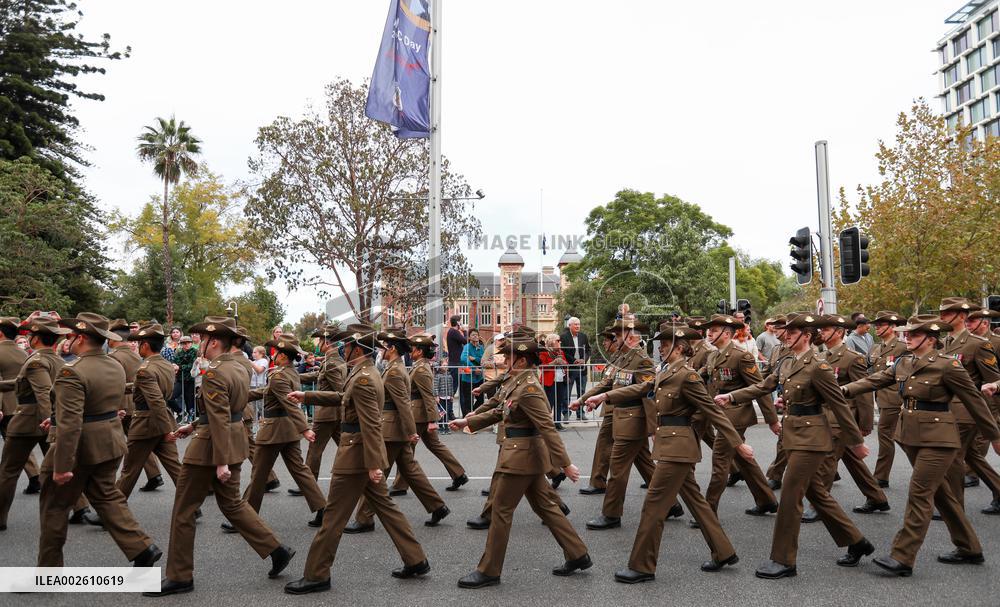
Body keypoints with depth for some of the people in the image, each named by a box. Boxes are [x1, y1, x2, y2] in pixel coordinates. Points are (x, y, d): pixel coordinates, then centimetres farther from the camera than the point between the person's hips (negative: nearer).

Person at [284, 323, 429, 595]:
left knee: (334, 515, 1)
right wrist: (307, 397, 25)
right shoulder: (366, 373, 11)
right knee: (384, 506, 15)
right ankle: (416, 560, 20)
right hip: (366, 456, 10)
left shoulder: (363, 378, -20)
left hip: (356, 455, -10)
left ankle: (316, 575, 14)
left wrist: (373, 464, -25)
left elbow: (371, 425, -24)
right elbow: (343, 398, 25)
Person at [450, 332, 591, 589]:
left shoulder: (528, 389, -21)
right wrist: (468, 421, 16)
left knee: (501, 510, 1)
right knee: (544, 506, 17)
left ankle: (488, 571, 13)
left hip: (521, 455, -10)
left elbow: (548, 428, -25)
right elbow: (501, 412, 18)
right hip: (529, 454, 10)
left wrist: (565, 463, -25)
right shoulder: (521, 382, 9)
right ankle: (577, 555, 25)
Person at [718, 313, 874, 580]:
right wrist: (730, 397, -3)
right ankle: (856, 543, 34)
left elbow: (840, 405, -11)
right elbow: (762, 387, 9)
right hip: (795, 435, 9)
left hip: (810, 438, -9)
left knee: (790, 496, -5)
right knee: (816, 494, 18)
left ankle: (784, 560, 6)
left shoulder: (818, 367, -16)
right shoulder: (786, 364, 9)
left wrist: (856, 441, -5)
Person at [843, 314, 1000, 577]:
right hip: (912, 436, 8)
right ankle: (969, 548, 33)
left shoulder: (947, 365, -13)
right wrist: (845, 389, -14)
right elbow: (874, 380, 2)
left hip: (937, 439, -7)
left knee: (919, 494, -9)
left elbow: (974, 400, -6)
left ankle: (903, 559, -5)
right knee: (940, 493, 17)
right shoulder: (903, 363, 7)